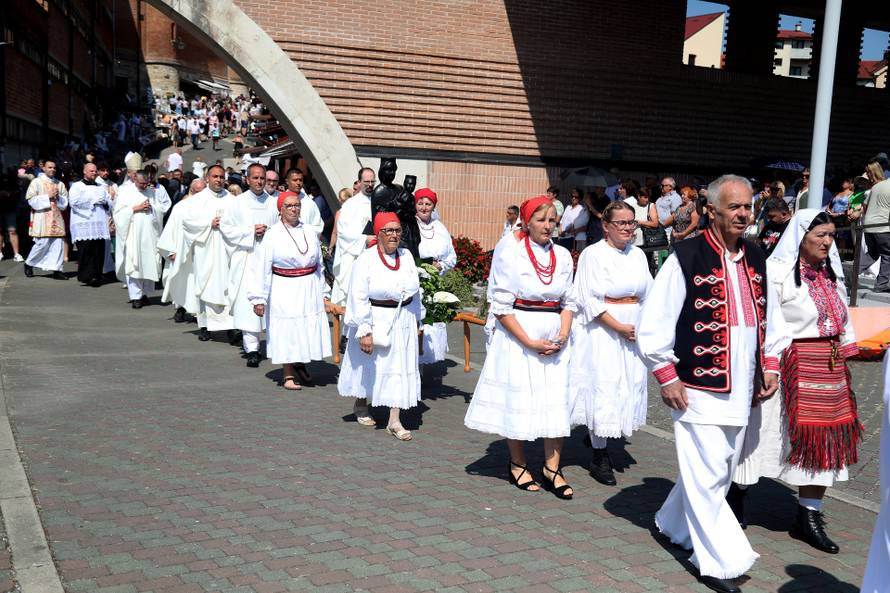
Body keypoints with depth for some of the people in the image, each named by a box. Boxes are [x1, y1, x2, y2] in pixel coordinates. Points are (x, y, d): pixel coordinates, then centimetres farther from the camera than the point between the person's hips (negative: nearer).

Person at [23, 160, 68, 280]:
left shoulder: (60, 184, 15)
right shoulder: (36, 182, 2)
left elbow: (65, 202, 13)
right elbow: (31, 200, -6)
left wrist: (58, 197, -6)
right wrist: (48, 196, -11)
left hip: (56, 217, 4)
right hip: (41, 218, -4)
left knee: (58, 243, -4)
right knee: (42, 243, -7)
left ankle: (56, 270, 0)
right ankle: (29, 264, 16)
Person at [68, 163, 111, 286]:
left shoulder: (101, 187, 24)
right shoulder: (76, 186, 8)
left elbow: (110, 204, 19)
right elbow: (74, 202, -8)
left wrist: (104, 201, -4)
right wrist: (94, 200, -4)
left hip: (99, 225, 4)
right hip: (83, 224, -4)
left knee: (99, 251, -3)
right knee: (86, 251, -12)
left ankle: (96, 276, 0)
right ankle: (87, 276, -12)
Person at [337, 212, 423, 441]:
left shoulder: (406, 256, 3)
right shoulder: (366, 259, -13)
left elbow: (414, 292, 14)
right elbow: (359, 298, -17)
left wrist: (417, 319, 17)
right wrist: (364, 331, -21)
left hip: (403, 322, 4)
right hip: (375, 321, -4)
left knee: (400, 368, 1)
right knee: (369, 366, 13)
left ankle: (394, 421, 7)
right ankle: (360, 405, 39)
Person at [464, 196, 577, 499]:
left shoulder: (563, 256, 7)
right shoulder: (510, 253, -7)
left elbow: (568, 302, 12)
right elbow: (501, 306, -9)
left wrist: (562, 336, -5)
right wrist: (529, 342, -14)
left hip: (555, 339, 4)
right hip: (517, 335, -4)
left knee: (557, 402, 2)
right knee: (518, 400, 4)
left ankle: (552, 468, 13)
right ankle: (518, 465, 21)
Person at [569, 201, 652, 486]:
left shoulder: (638, 255, 11)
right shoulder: (593, 254, -8)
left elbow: (648, 294, 16)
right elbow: (589, 299, -12)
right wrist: (619, 327, -15)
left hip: (633, 330, 6)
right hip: (602, 330, -6)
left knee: (630, 385, 8)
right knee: (603, 386, -6)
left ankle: (599, 439, 28)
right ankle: (599, 457, 4)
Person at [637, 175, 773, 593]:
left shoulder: (755, 259, 9)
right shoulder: (686, 258, -11)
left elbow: (765, 318, 21)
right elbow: (652, 324, -10)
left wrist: (767, 368, 14)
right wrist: (667, 377, -11)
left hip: (740, 391, 7)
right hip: (698, 389, -7)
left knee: (718, 472, 16)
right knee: (706, 475, -4)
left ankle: (674, 525, 36)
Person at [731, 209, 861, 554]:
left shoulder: (830, 273, 13)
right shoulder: (776, 271, -11)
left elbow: (842, 319, 20)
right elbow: (768, 323, -16)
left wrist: (845, 354, 16)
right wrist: (768, 367, -21)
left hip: (829, 366, 8)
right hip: (792, 363, -7)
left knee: (824, 440, 8)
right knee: (765, 430, 3)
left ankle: (809, 516, 19)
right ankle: (738, 491, 26)